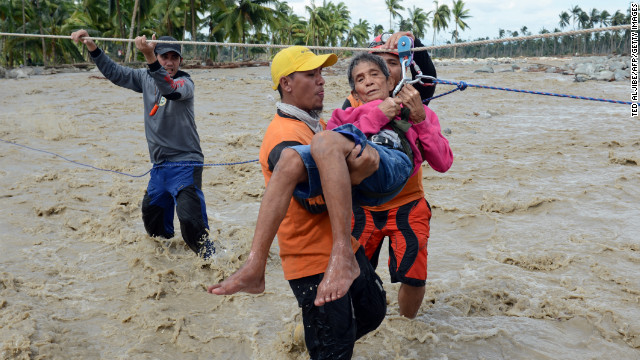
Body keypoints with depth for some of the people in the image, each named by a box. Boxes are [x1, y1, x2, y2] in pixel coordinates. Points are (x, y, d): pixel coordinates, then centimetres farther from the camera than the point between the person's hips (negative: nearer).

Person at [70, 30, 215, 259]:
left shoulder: (185, 82, -12)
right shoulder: (145, 78, 8)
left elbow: (170, 89, -34)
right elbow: (115, 73, 15)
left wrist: (149, 57, -46)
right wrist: (91, 47, 4)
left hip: (185, 163, -7)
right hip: (159, 165, 7)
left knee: (190, 218, -24)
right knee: (151, 216, 18)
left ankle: (210, 258, -10)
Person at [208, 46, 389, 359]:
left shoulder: (317, 125, 9)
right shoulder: (285, 136, -21)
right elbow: (316, 202, -29)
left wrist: (364, 156, -15)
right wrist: (355, 173, -35)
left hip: (342, 247, 9)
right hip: (314, 260, -9)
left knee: (373, 312, 22)